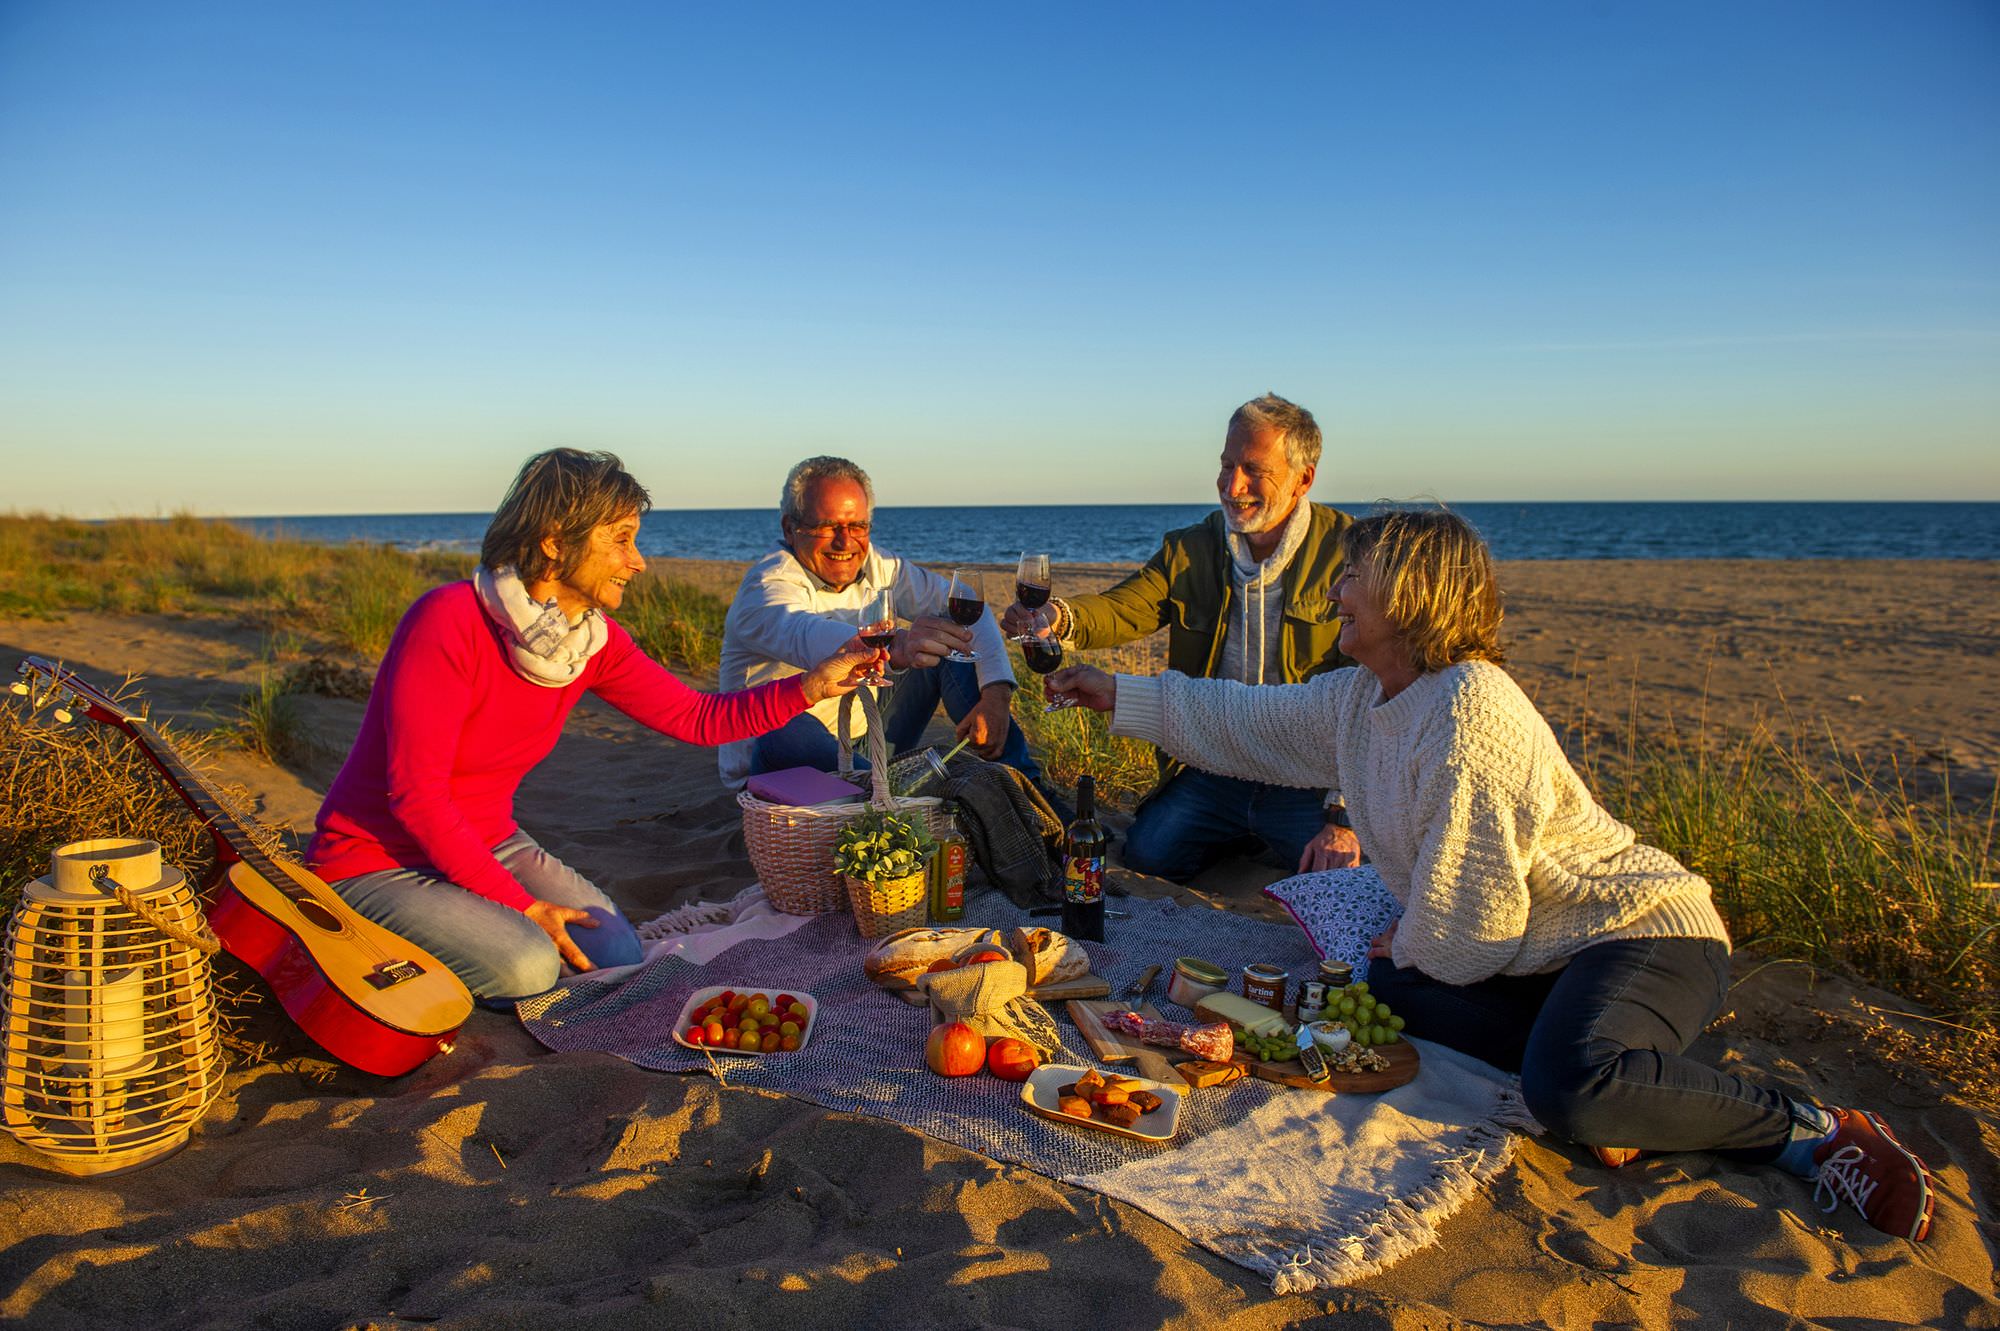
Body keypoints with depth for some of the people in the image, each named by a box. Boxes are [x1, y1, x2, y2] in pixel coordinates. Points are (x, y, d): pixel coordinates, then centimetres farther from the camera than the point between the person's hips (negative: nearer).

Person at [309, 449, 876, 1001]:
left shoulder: (595, 640, -5)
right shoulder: (450, 620, -25)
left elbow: (698, 718, -3)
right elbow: (415, 792, -25)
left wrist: (814, 684, -15)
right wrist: (521, 905, -22)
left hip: (489, 847, 6)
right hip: (376, 863, -6)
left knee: (615, 953, -11)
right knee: (527, 967, -26)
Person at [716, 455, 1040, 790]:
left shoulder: (875, 566, -2)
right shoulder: (769, 584, -20)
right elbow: (806, 636, -44)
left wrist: (996, 694, -21)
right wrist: (897, 647, -65)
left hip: (867, 743, 6)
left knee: (952, 647, -6)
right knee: (789, 730, -40)